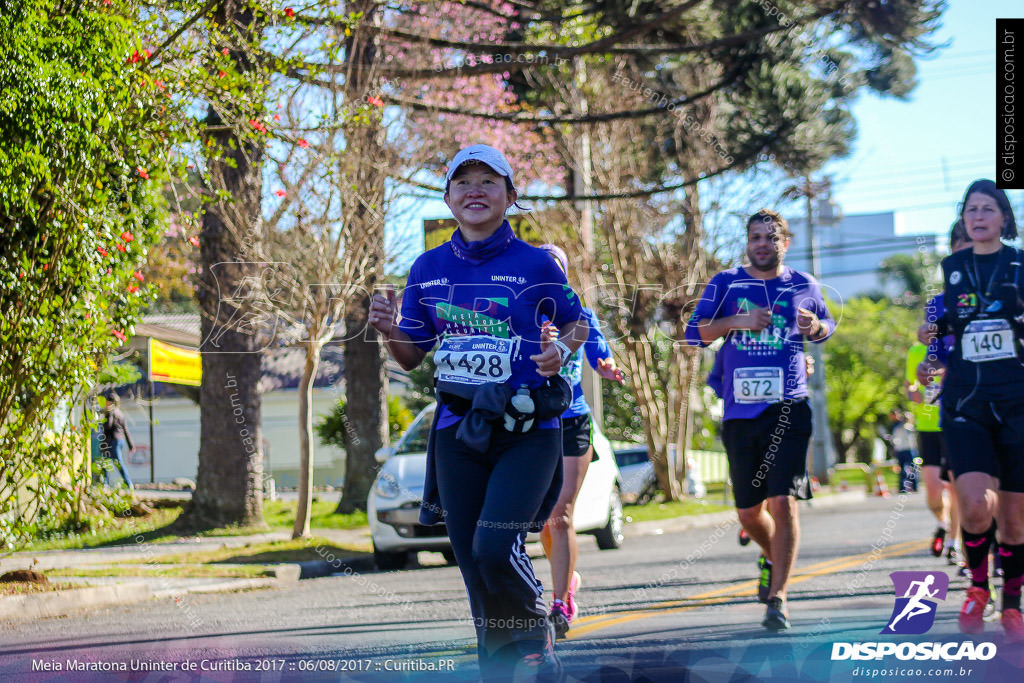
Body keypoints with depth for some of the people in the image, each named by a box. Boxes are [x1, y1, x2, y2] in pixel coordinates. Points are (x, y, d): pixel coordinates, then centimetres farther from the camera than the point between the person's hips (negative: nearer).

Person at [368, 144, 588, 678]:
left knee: (495, 546, -18)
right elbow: (412, 357, 12)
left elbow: (577, 323, 11)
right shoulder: (429, 269, 7)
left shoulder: (535, 264, -3)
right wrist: (388, 329, -9)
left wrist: (561, 350, -11)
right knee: (472, 561, 6)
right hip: (458, 430, 4)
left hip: (528, 430, -4)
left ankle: (535, 635, 10)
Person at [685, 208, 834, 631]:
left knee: (783, 502, -15)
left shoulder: (804, 287, 9)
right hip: (740, 412, 2)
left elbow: (827, 325, 26)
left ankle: (777, 597, -10)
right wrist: (738, 321, -14)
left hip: (788, 410, -2)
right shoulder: (726, 284, 7)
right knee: (748, 512, 10)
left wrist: (816, 327, 1)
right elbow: (694, 333, 2)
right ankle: (772, 558, 41)